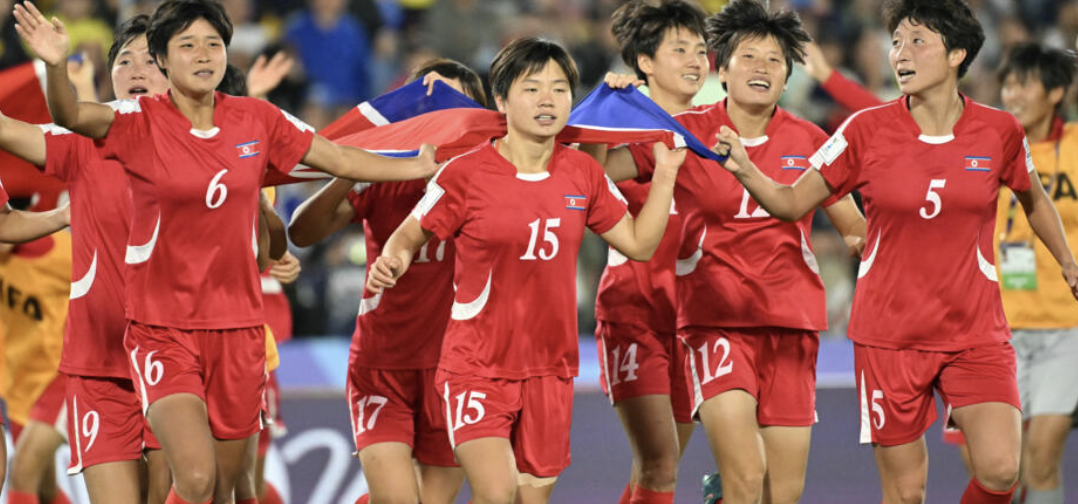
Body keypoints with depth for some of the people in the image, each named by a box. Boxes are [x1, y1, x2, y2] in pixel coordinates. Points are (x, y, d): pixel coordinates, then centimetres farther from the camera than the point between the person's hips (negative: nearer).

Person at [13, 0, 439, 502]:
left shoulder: (257, 120, 3)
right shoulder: (140, 122, -8)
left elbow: (343, 160, 15)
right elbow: (70, 116, -27)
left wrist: (422, 166, 18)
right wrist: (55, 65, -47)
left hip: (237, 328, 4)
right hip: (162, 329, -4)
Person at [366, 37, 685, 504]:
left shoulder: (582, 173, 4)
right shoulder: (466, 174, -9)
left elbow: (639, 243, 12)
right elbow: (407, 237, -1)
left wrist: (665, 175, 5)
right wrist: (390, 264, -23)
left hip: (550, 370, 5)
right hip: (477, 365, -5)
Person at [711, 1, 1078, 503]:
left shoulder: (999, 132, -2)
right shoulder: (867, 131, -5)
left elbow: (1034, 202, 18)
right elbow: (791, 203, 0)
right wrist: (744, 169, -18)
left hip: (976, 334, 1)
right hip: (889, 337, -1)